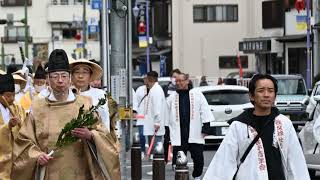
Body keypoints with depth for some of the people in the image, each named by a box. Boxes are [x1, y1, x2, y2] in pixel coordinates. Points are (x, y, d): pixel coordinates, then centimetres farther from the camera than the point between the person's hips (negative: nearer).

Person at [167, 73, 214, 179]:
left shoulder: (197, 95, 3)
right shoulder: (172, 98, 9)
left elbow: (205, 112, 3)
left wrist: (205, 127, -3)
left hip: (195, 135, -1)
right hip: (178, 136, 1)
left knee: (198, 159, 4)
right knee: (177, 161, -1)